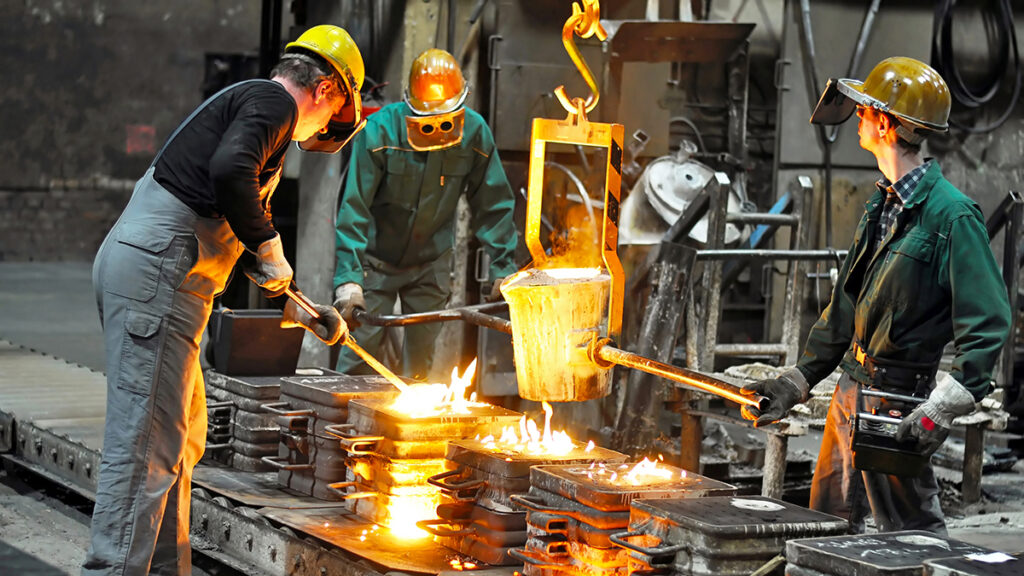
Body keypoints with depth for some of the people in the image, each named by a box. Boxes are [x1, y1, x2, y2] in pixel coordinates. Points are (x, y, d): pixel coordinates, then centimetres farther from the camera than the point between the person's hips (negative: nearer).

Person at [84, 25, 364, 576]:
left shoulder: (243, 103, 27)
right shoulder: (275, 102, -5)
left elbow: (240, 236, 32)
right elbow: (229, 171, -25)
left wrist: (301, 310, 34)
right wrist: (268, 246, -12)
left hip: (132, 266, 11)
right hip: (155, 271, -11)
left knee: (181, 434, 18)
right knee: (146, 442, -11)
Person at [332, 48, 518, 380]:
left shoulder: (474, 134, -13)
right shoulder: (380, 131, -22)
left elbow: (493, 205, -2)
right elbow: (354, 208, -24)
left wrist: (503, 269, -6)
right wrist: (348, 278, -31)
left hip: (431, 264, 3)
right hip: (377, 259, -3)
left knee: (421, 359, 5)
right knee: (361, 349, -6)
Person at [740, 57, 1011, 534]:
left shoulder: (952, 215, -16)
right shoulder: (882, 206, 13)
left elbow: (987, 324, -20)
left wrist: (942, 409, -28)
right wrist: (795, 383, 19)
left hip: (896, 403, -9)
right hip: (850, 391, 9)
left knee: (912, 536, -6)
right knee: (828, 526, 17)